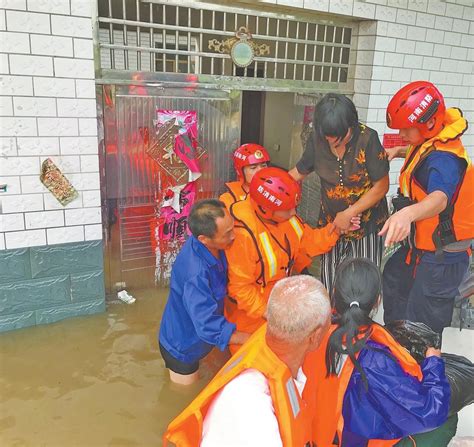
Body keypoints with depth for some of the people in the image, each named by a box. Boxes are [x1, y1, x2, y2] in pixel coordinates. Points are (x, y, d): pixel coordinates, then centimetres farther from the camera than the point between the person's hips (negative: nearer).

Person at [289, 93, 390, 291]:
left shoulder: (367, 139, -20)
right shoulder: (317, 140, -10)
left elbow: (381, 186, -15)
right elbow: (299, 172, 5)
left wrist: (348, 214, -17)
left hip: (366, 225, -3)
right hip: (331, 225, 3)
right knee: (329, 284, 12)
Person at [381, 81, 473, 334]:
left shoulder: (444, 159, -30)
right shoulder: (431, 141, 0)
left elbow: (440, 198, -51)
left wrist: (408, 213, -71)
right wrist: (399, 152, 7)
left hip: (443, 258, -11)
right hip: (422, 246, 11)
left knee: (422, 327, -4)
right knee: (393, 277, 31)